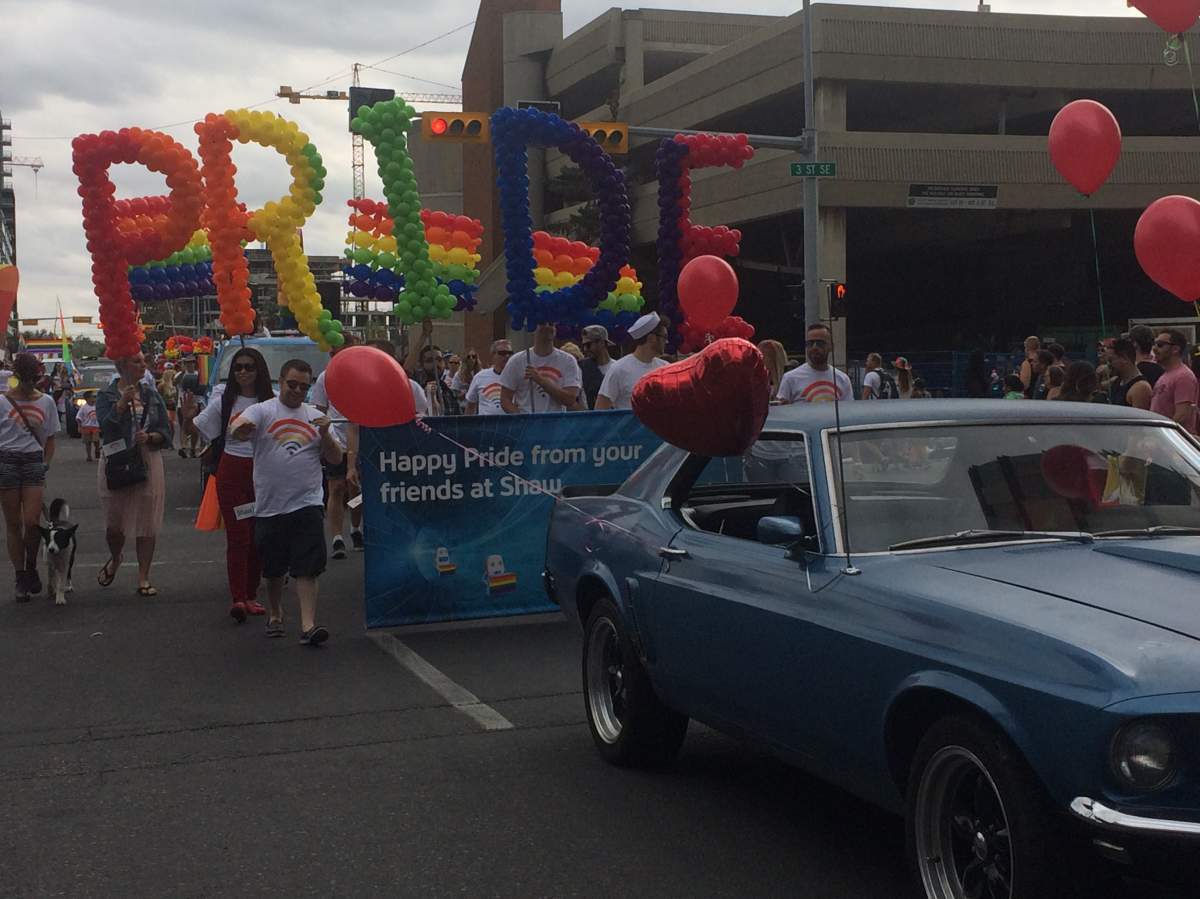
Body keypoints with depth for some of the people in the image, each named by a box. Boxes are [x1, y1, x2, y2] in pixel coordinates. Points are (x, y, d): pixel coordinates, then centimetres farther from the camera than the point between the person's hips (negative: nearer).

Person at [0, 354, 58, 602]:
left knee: (32, 522, -9)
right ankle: (20, 580, 10)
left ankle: (31, 568, 15)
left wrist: (46, 465, 2)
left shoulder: (46, 402, 7)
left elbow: (50, 439, 13)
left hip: (34, 462, 1)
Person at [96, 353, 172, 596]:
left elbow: (166, 432, 7)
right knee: (114, 521, 2)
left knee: (147, 523, 0)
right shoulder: (106, 395, 1)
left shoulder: (151, 396, 10)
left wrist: (149, 437, -12)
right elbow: (106, 425, -16)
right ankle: (114, 559, 35)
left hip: (148, 464, 2)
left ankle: (144, 578, 9)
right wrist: (122, 402, -25)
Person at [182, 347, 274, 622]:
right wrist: (187, 418, -16)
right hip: (232, 471, -1)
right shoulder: (224, 401, 1)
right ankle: (237, 598, -9)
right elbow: (197, 427, 4)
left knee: (258, 536, 8)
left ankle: (251, 595, 19)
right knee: (237, 536, -6)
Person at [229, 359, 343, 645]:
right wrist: (242, 427, -43)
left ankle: (308, 626, -13)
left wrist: (325, 435, -8)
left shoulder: (316, 416, 10)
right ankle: (275, 615, 34)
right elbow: (236, 430, -19)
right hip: (269, 506, 0)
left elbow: (336, 459, 10)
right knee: (273, 569, 13)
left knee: (307, 568, -9)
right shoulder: (262, 411, 1)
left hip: (307, 503, 1)